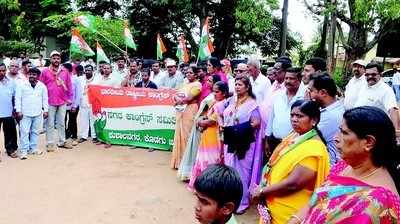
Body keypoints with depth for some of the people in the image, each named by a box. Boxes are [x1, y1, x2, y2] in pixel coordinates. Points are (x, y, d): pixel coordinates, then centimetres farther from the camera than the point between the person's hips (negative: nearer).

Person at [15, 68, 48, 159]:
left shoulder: (42, 86, 4)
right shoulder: (22, 85, -3)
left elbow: (45, 99, 9)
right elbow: (18, 99, -3)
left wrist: (46, 110, 4)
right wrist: (18, 111, -8)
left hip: (38, 114, 3)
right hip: (25, 113, -2)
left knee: (35, 131, 10)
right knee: (24, 132, -4)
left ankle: (33, 148, 21)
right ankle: (24, 150, 1)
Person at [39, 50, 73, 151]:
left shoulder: (65, 72, 5)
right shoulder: (45, 71, -2)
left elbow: (69, 86, 9)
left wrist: (69, 98, 7)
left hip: (63, 101, 2)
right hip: (50, 102, -2)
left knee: (61, 123, 12)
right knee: (50, 123, 4)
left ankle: (62, 141, 21)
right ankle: (50, 143, 12)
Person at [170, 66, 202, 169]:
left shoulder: (197, 84, -5)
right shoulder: (185, 84, 20)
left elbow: (189, 98, -15)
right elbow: (176, 95, 13)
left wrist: (180, 100, -2)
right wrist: (179, 99, -9)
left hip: (190, 110, -8)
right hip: (181, 110, 8)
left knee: (187, 134, -6)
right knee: (179, 134, 8)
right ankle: (179, 160, 17)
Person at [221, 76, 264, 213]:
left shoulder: (251, 103, -10)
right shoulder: (231, 100, 8)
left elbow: (256, 123, -19)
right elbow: (221, 112, 19)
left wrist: (238, 130, -20)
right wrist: (223, 125, 0)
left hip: (244, 143, -6)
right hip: (230, 142, 6)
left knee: (241, 172, 4)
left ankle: (242, 201, 19)